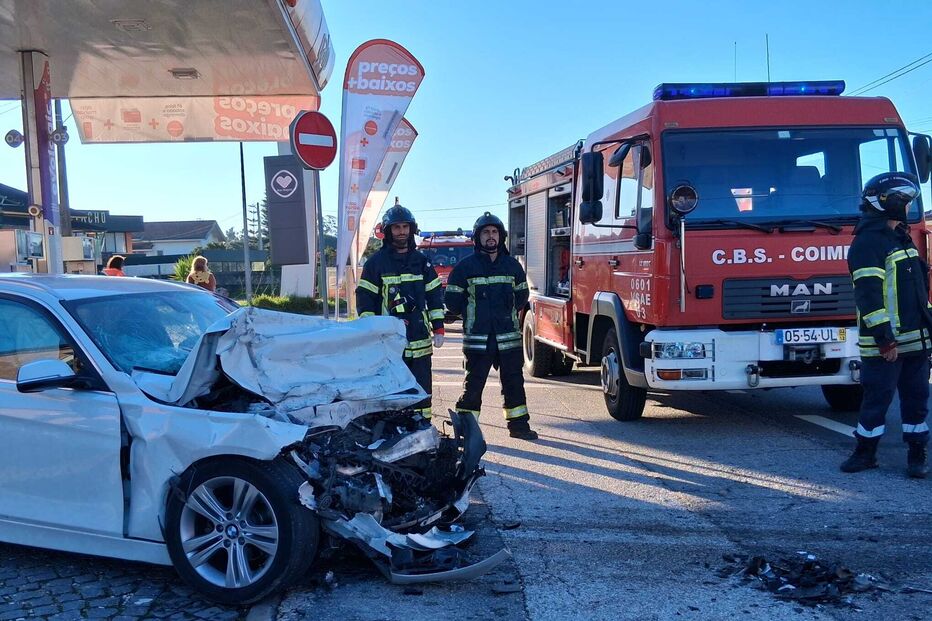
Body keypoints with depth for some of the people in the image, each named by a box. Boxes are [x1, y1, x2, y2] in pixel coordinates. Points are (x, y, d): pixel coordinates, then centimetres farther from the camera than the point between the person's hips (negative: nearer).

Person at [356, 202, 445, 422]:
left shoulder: (421, 261, 12)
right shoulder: (376, 262, 2)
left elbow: (434, 296, 14)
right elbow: (365, 299, 1)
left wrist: (438, 328, 7)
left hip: (420, 340, 3)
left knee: (422, 389, 8)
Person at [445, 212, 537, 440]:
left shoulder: (512, 265, 10)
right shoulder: (465, 266, -1)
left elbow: (521, 295, 20)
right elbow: (453, 301, 0)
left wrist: (507, 313, 9)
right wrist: (473, 315, 2)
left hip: (508, 336, 4)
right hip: (477, 337, -3)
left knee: (514, 381, 9)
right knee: (474, 383, 0)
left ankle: (518, 424, 20)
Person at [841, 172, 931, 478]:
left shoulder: (902, 238, 17)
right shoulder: (868, 242, -12)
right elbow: (868, 293, -19)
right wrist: (884, 338, -22)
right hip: (885, 343, -8)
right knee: (877, 398, 0)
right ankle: (865, 452, 13)